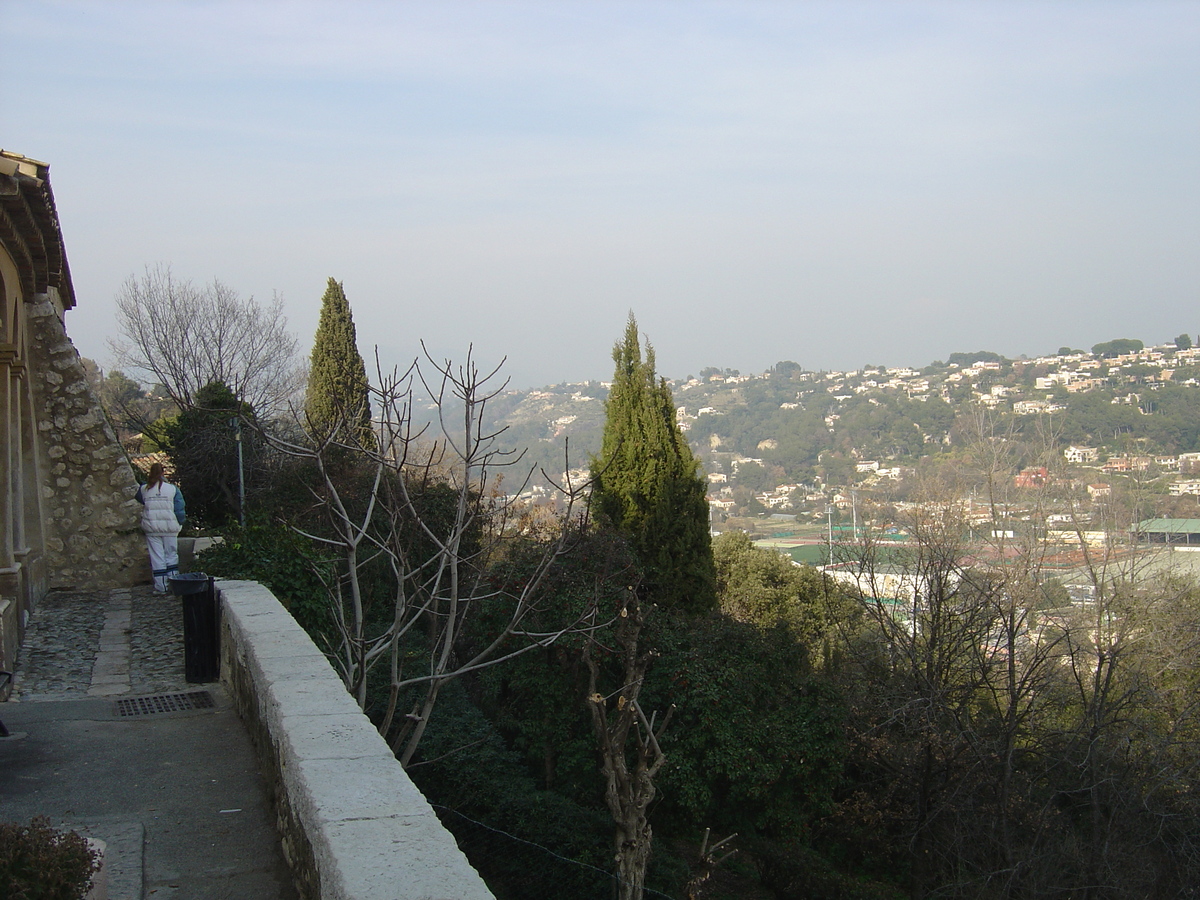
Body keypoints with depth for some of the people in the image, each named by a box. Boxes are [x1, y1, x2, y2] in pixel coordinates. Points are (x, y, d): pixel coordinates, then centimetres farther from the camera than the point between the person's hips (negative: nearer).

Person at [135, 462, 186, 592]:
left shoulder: (144, 489, -2)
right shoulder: (173, 489, -5)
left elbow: (139, 499, 19)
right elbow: (179, 509, -4)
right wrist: (181, 521, 12)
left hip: (151, 528, 1)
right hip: (169, 527, 0)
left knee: (156, 557, 5)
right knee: (171, 555, 10)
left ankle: (161, 586, 6)